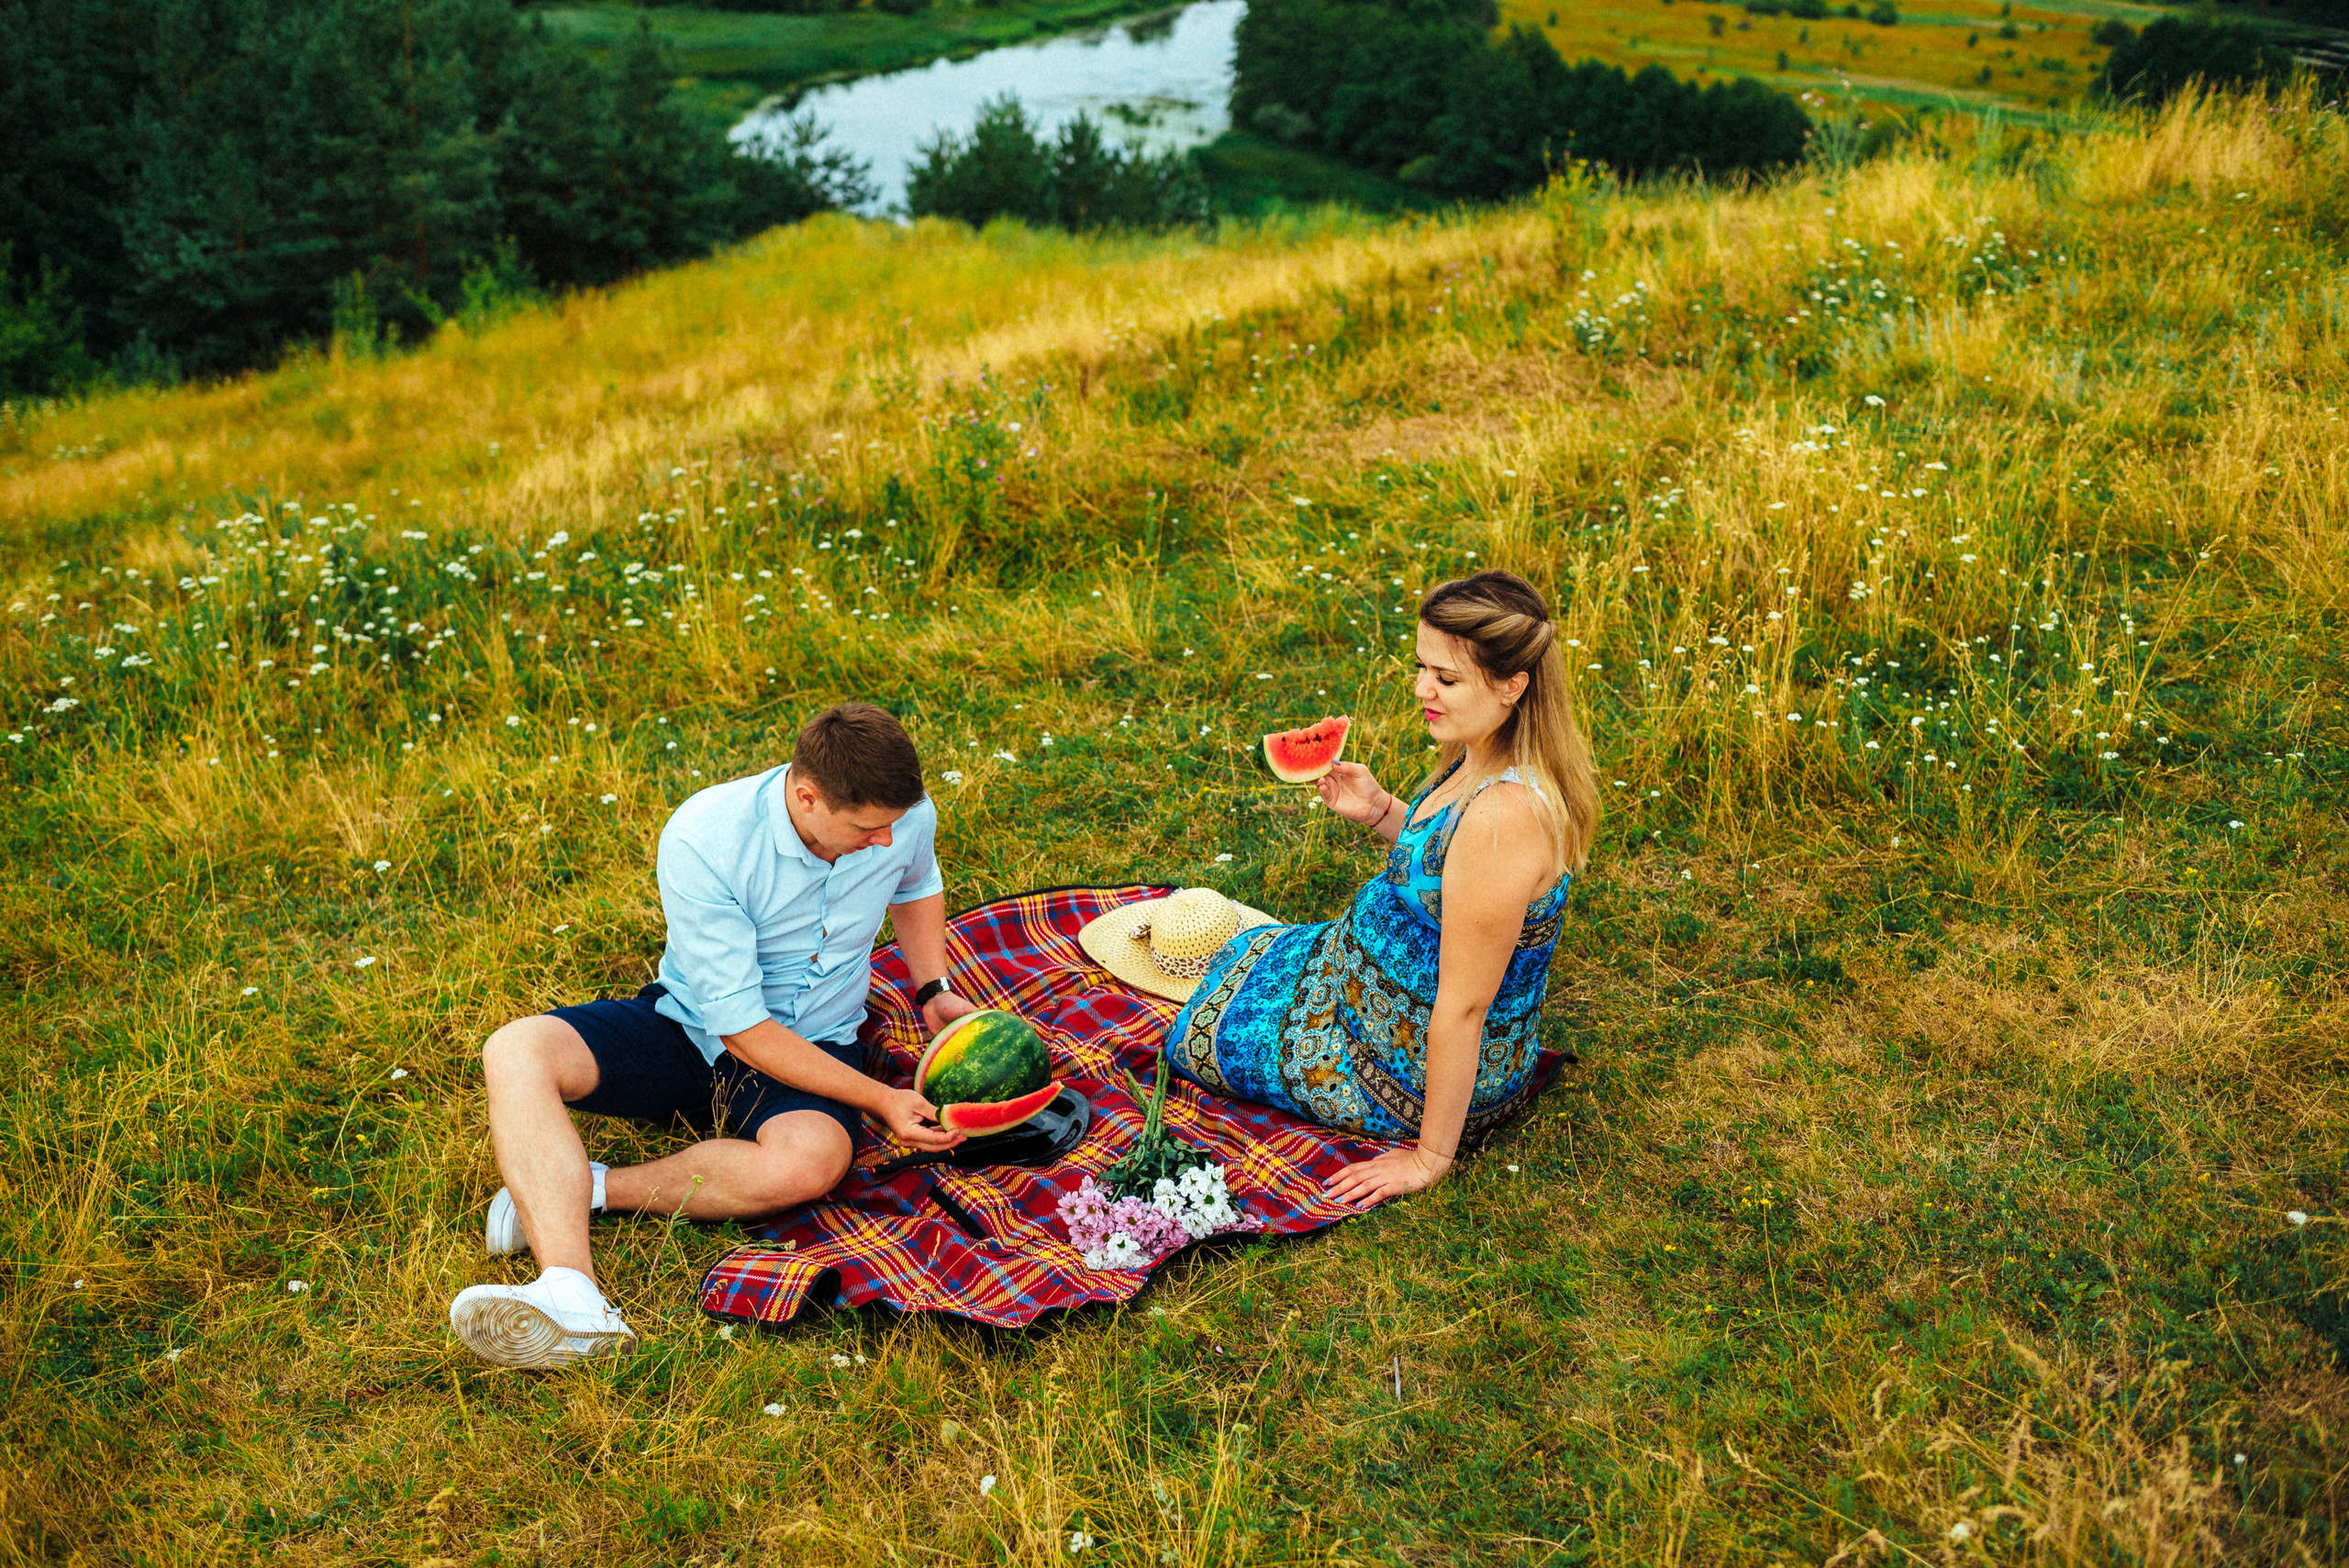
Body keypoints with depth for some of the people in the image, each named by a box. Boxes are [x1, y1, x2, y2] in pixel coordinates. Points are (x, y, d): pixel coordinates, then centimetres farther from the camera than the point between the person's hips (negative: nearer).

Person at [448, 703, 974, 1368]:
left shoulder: (906, 816, -12)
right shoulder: (702, 839, -25)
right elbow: (740, 1025, -24)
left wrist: (934, 989, 2)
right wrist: (878, 1100, -25)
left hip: (814, 1047, 1)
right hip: (689, 1028, -1)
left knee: (812, 1160, -36)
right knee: (517, 1052, -28)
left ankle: (565, 1189, -22)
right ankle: (570, 1295, -45)